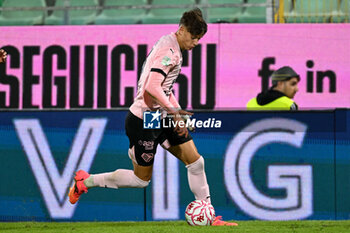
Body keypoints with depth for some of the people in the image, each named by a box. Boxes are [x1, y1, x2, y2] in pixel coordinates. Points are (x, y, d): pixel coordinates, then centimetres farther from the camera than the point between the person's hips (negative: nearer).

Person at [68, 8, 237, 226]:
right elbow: (152, 88, -30)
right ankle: (86, 181, 17)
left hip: (161, 118, 10)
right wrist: (174, 111, -21)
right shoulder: (169, 52, -21)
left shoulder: (171, 47, 12)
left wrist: (178, 115, 16)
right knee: (142, 179, 2)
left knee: (195, 161, 3)